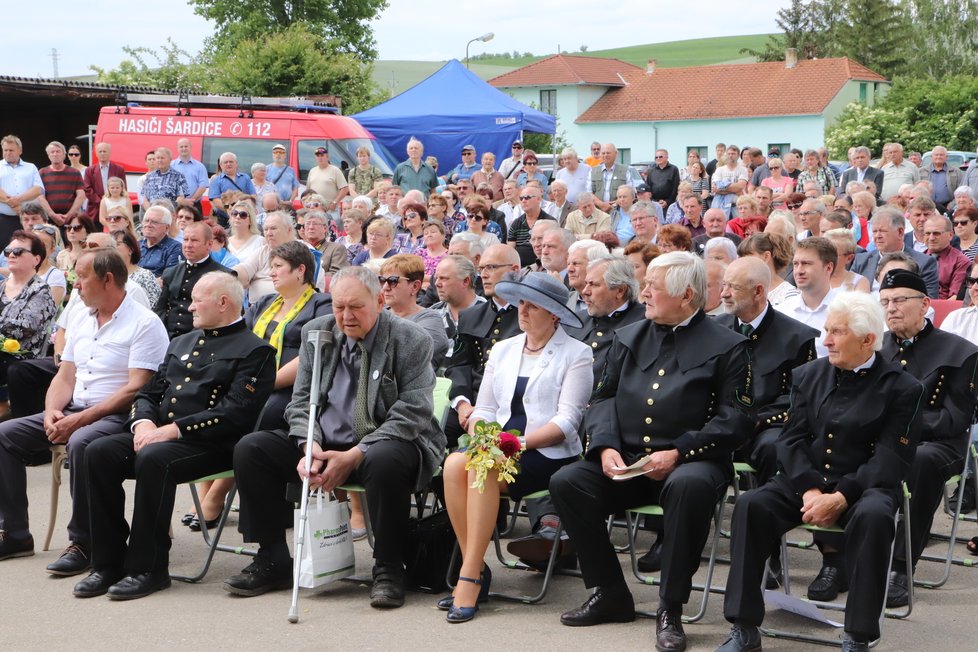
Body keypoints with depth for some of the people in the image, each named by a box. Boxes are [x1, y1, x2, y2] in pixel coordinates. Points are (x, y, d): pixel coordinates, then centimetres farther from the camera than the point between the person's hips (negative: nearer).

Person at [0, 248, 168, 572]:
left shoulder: (144, 323, -10)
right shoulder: (81, 320, 15)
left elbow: (135, 389, -18)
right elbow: (65, 377, 15)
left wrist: (81, 419, -22)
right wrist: (52, 411, -7)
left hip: (117, 415, -8)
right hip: (73, 411, 8)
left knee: (81, 443, -38)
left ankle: (83, 543, -25)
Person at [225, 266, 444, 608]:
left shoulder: (411, 341, -9)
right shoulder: (316, 333, 6)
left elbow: (411, 415, -15)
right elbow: (301, 402, 8)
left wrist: (354, 456, -23)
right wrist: (309, 446, -14)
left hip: (382, 443, -5)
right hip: (324, 442, 5)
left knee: (385, 461, -40)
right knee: (249, 449, -11)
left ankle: (388, 570, -21)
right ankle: (272, 561, -1)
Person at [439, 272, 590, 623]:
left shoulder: (576, 354, 3)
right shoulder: (502, 350, 20)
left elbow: (566, 421, -6)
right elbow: (484, 409, 17)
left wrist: (520, 441, -19)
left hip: (548, 453, -5)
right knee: (455, 463, -28)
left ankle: (470, 577, -30)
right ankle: (475, 567, -20)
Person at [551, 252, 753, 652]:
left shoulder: (726, 346, 1)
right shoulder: (629, 338, 17)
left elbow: (733, 420, -7)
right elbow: (603, 398, 14)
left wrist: (677, 454, -18)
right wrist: (606, 446, -7)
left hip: (689, 462, -5)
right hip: (625, 461, 5)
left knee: (689, 485, -39)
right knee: (566, 482, -19)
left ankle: (670, 610, -24)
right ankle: (610, 594, -3)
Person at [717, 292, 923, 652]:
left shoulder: (901, 388, -2)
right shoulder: (808, 375, 10)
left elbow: (890, 460, -10)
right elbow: (791, 440, 4)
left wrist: (840, 497, -22)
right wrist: (809, 490, -14)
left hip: (863, 487, -3)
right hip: (804, 481, 3)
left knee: (873, 516, -37)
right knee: (750, 506, -24)